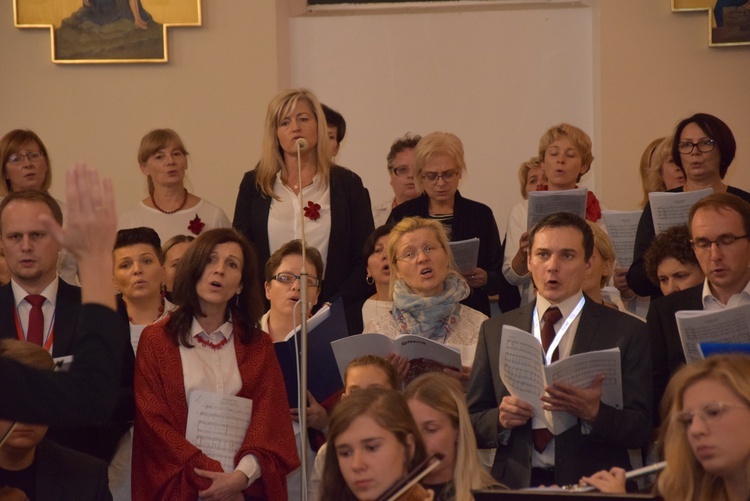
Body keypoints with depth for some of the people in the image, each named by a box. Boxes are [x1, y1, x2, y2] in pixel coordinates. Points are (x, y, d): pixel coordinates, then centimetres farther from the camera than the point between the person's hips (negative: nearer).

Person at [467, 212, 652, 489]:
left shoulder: (627, 332, 6)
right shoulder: (494, 331, 14)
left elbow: (640, 430, 0)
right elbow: (472, 423, 14)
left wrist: (593, 413, -18)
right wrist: (501, 419, -7)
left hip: (591, 487, -2)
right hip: (514, 486, 2)